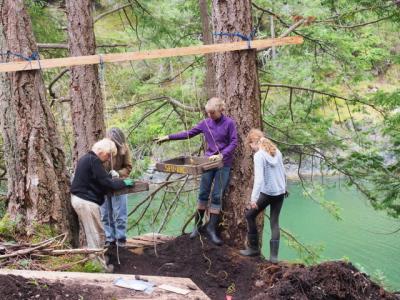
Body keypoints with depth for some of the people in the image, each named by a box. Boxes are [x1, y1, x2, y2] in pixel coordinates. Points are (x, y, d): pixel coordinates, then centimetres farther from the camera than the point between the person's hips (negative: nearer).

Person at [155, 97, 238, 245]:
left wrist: (221, 155, -21)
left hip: (224, 164, -3)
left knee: (217, 196, -1)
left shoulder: (229, 123, -9)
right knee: (203, 193, 7)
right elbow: (189, 133, 5)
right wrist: (168, 137, 2)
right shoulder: (205, 123, 1)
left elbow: (233, 143, -8)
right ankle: (197, 224, 20)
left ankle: (212, 228, 6)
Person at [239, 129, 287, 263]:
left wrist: (253, 199, -26)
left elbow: (259, 179, -23)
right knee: (274, 222, 11)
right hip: (280, 193, 6)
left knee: (250, 215, 13)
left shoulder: (259, 156, -15)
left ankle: (254, 248, 18)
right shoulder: (276, 151, 5)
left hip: (267, 193, -6)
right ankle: (274, 256, 7)